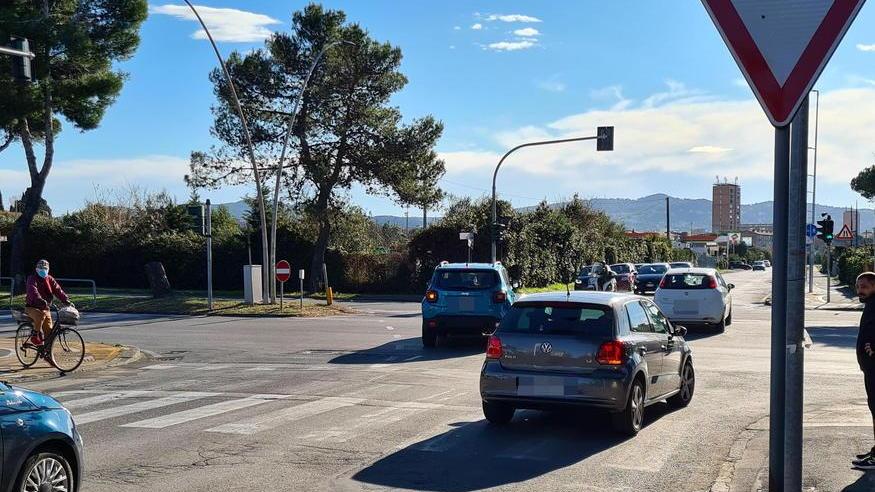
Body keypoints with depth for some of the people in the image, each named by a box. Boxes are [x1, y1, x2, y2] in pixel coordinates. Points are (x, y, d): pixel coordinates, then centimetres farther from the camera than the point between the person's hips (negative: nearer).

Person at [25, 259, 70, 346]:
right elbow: (33, 290, -28)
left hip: (45, 308, 5)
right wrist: (39, 299, -47)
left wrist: (66, 300, -24)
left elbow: (58, 290, -7)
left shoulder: (50, 279, 6)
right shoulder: (32, 279, -8)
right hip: (32, 307, -5)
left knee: (49, 330, -4)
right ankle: (36, 335, -19)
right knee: (40, 315, -37)